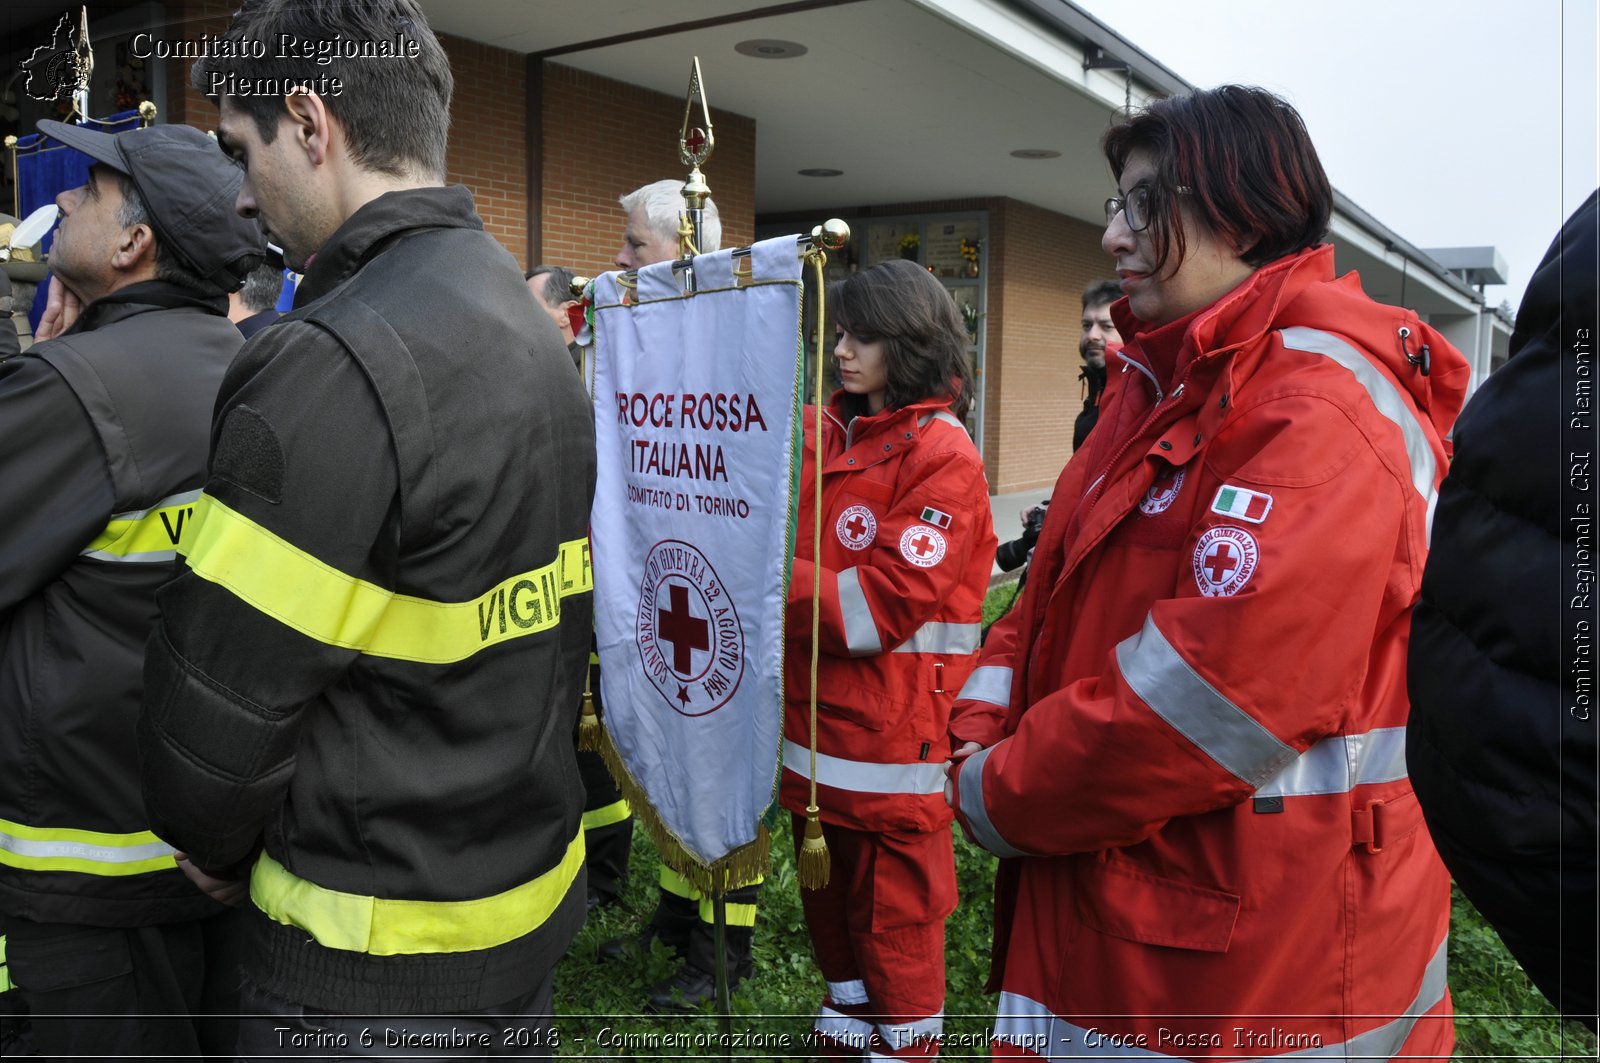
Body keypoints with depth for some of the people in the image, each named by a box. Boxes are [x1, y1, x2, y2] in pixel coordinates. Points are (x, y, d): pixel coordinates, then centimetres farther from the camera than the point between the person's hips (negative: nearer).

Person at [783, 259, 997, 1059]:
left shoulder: (944, 456, -13)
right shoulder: (823, 435, 7)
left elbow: (891, 601, -20)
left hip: (893, 736, -7)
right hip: (817, 717, 7)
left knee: (892, 911, 8)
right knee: (827, 898, 21)